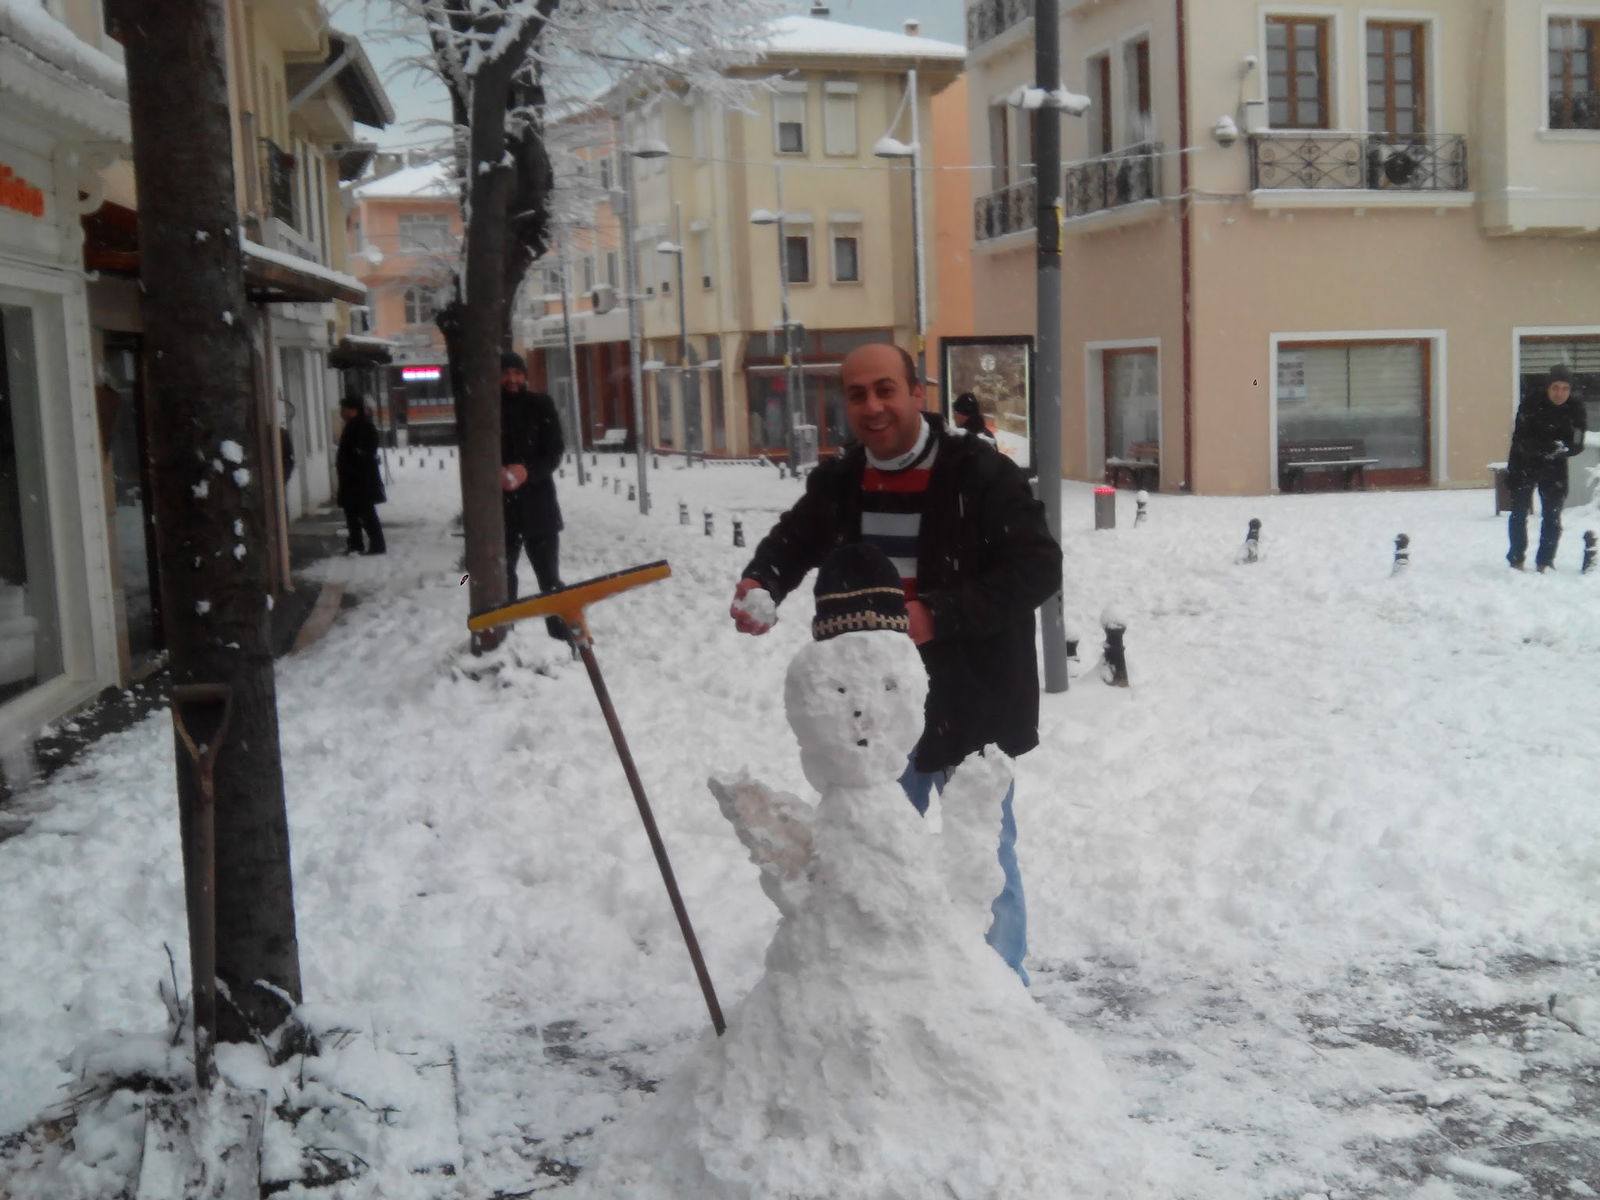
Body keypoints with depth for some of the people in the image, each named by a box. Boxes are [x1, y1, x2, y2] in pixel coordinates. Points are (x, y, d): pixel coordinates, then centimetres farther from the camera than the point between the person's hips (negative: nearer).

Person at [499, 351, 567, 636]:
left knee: (549, 576, 2)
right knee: (502, 574, 12)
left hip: (538, 504, -1)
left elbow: (555, 451, -2)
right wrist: (494, 473, -19)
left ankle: (562, 633, 7)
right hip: (499, 506, 1)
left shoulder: (541, 405, 2)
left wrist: (528, 471, -20)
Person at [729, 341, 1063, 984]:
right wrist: (759, 583, -5)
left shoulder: (980, 474, -16)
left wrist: (937, 615, -28)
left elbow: (1038, 569, -20)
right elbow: (792, 541, 19)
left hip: (971, 710, -6)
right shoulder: (836, 484, 3)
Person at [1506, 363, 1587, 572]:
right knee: (1519, 512, 1)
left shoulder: (1576, 409, -13)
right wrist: (1548, 447, -39)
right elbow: (1522, 440, -24)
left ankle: (1545, 561, 13)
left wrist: (1562, 449, -34)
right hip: (1524, 464, -2)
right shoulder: (1530, 405, -21)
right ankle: (1517, 559, 13)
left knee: (1553, 516, 2)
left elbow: (1577, 446, -12)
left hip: (1554, 468, 2)